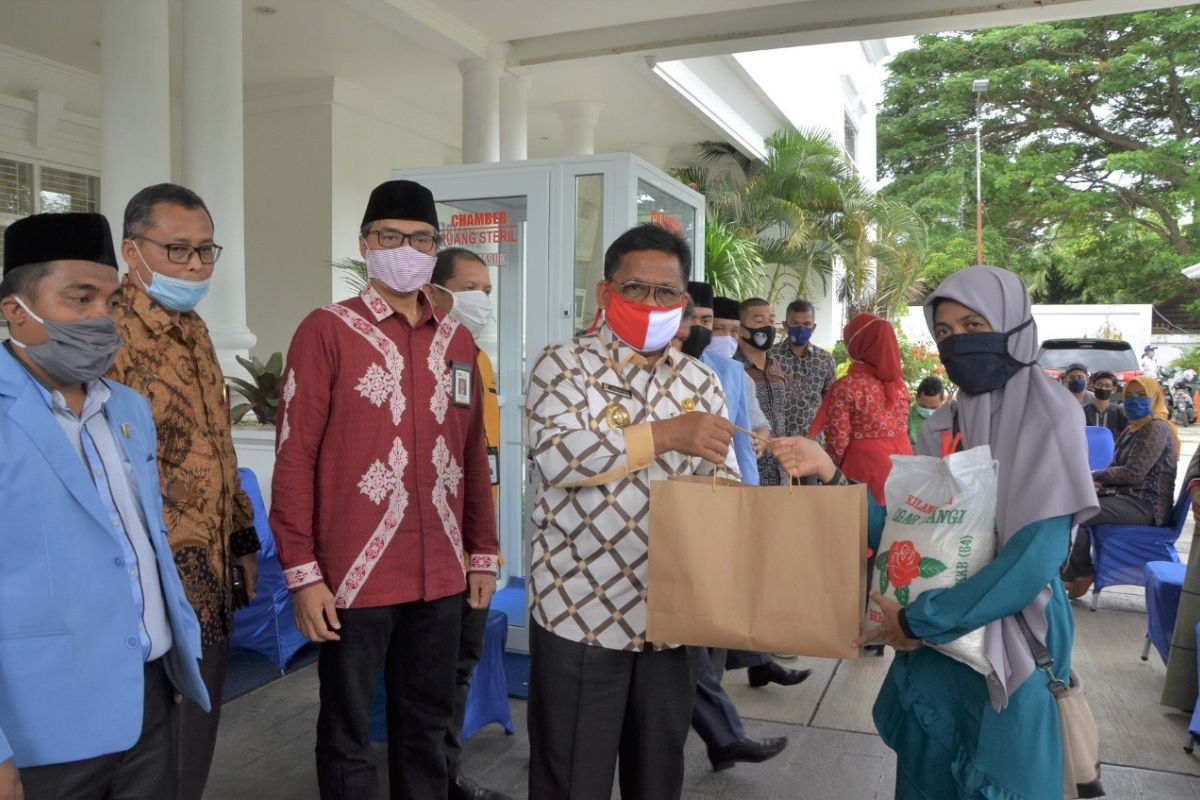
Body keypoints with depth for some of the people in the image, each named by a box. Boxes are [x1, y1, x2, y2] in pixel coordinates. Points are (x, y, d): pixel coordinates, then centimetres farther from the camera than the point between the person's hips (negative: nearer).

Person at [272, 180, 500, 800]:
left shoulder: (457, 340, 10)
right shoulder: (326, 331, -5)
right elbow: (294, 457, -8)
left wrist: (484, 554, 12)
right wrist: (301, 573, -10)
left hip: (441, 577, 5)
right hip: (354, 577, -4)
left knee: (427, 724, 17)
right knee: (348, 733, 12)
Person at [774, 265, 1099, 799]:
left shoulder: (1050, 418, -12)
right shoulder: (942, 427, 6)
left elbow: (1034, 560, -20)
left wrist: (917, 620, -17)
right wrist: (830, 474, -10)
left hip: (1009, 650, -5)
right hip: (932, 649, 6)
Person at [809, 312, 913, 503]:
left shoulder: (846, 386, -13)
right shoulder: (899, 383, 4)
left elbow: (838, 440, -12)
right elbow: (902, 428, 11)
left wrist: (831, 471, 3)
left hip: (866, 468, -5)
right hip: (902, 465, 5)